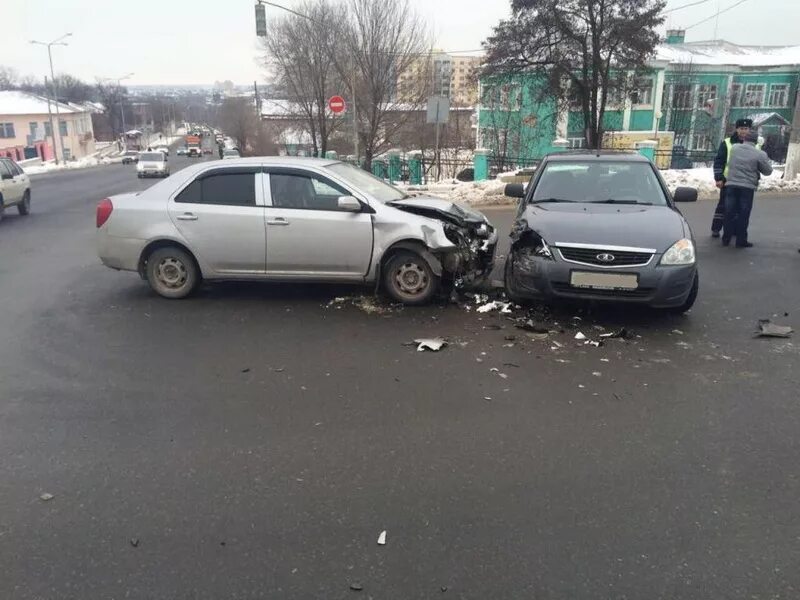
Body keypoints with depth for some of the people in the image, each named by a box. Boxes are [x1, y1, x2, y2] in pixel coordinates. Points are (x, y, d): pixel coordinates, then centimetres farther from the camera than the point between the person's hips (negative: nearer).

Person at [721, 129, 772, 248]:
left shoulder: (734, 148, 3)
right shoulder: (759, 154, -7)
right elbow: (768, 171, 2)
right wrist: (766, 160, 17)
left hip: (731, 184, 3)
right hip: (747, 187, -3)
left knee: (729, 212, 9)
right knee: (743, 214, 3)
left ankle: (726, 238, 13)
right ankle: (741, 240, 6)